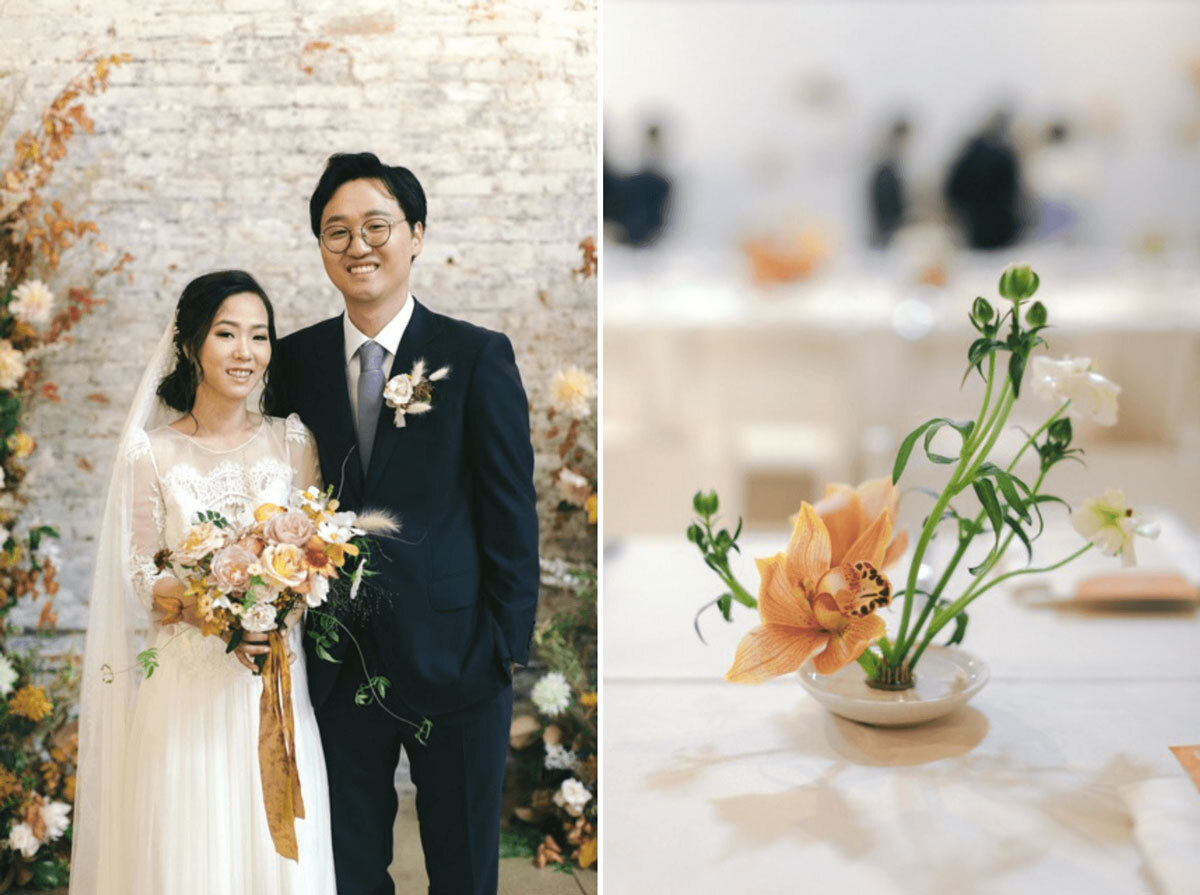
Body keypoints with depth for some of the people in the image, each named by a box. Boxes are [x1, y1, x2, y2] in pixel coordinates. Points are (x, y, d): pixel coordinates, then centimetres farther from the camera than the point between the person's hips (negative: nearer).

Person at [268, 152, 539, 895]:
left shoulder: (478, 357, -6)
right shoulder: (296, 360, 4)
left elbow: (512, 512, -6)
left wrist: (509, 646, -9)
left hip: (455, 659, -3)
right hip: (337, 665, 3)